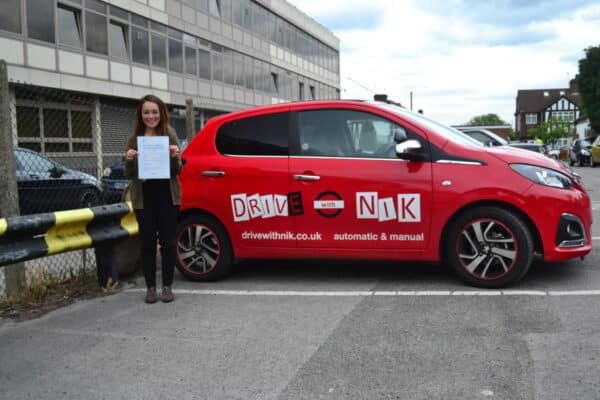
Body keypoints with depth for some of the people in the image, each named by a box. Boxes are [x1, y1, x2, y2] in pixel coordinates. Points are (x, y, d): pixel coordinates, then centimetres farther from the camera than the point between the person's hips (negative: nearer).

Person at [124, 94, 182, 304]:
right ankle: (150, 288, 15)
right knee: (147, 242, 6)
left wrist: (175, 157, -19)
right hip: (144, 197, 1)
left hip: (167, 196, -1)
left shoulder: (170, 135, 1)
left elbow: (177, 171, 1)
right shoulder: (134, 138, 4)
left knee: (167, 241, 4)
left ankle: (167, 286, 14)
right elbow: (129, 174, 6)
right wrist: (129, 160, -15)